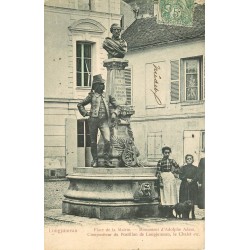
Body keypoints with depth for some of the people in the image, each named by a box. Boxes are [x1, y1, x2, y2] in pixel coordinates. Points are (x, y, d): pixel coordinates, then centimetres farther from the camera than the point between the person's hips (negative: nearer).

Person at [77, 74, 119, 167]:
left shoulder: (107, 96, 12)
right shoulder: (92, 96, 6)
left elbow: (116, 106, 19)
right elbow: (80, 105, 13)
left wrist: (114, 113, 1)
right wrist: (85, 113, 4)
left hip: (104, 121, 1)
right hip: (93, 120, -1)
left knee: (107, 140, -13)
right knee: (93, 142, 4)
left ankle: (106, 160, -1)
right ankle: (95, 160, 16)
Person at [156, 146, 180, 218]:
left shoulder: (172, 161, 7)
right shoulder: (160, 162, -3)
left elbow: (178, 168, 20)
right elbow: (158, 173, -6)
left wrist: (175, 173, 6)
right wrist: (160, 182, -13)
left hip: (171, 178, 4)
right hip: (164, 179, -4)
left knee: (171, 195, 4)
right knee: (165, 196, -4)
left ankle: (170, 213, 10)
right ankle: (166, 213, -2)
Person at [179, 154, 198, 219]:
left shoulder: (195, 168, 11)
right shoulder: (183, 168, 11)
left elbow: (197, 177, 3)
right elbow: (180, 176, 1)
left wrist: (192, 180, -14)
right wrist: (187, 179, -12)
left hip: (193, 186, 0)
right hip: (184, 186, 0)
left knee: (192, 202, -1)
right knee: (184, 202, -6)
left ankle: (193, 214, 4)